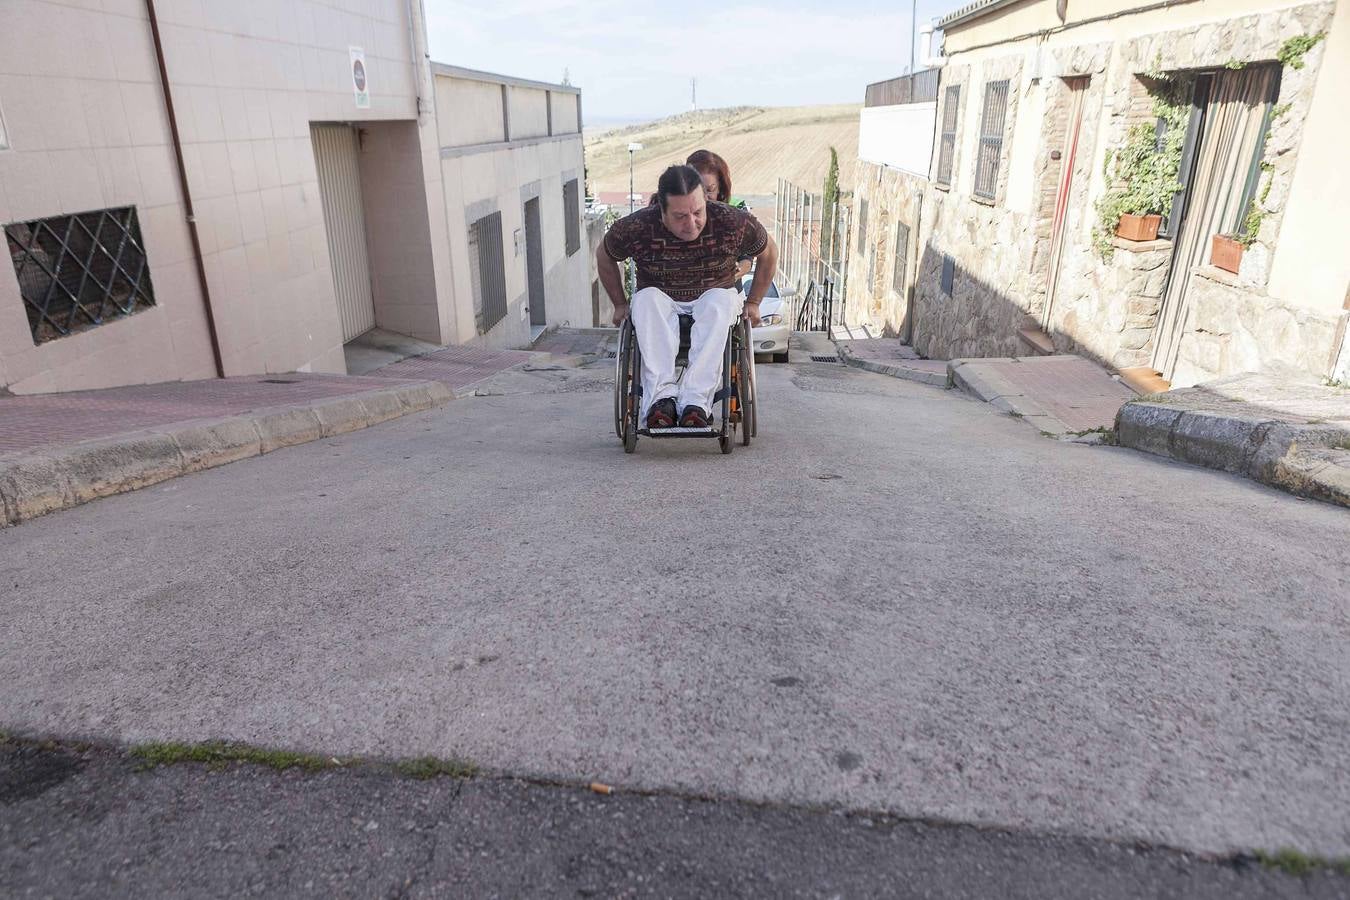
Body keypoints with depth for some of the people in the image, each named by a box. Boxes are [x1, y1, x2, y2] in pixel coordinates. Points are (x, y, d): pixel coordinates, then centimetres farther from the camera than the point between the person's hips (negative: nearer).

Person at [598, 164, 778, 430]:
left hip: (713, 297, 0)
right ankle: (661, 395, -44)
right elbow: (604, 256, 6)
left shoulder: (733, 223, -16)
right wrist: (620, 304, 7)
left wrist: (753, 303, 5)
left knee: (720, 301, -35)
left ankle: (695, 400, -43)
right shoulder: (635, 228, -16)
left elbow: (768, 252, 4)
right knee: (646, 299, -34)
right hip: (659, 300, 0)